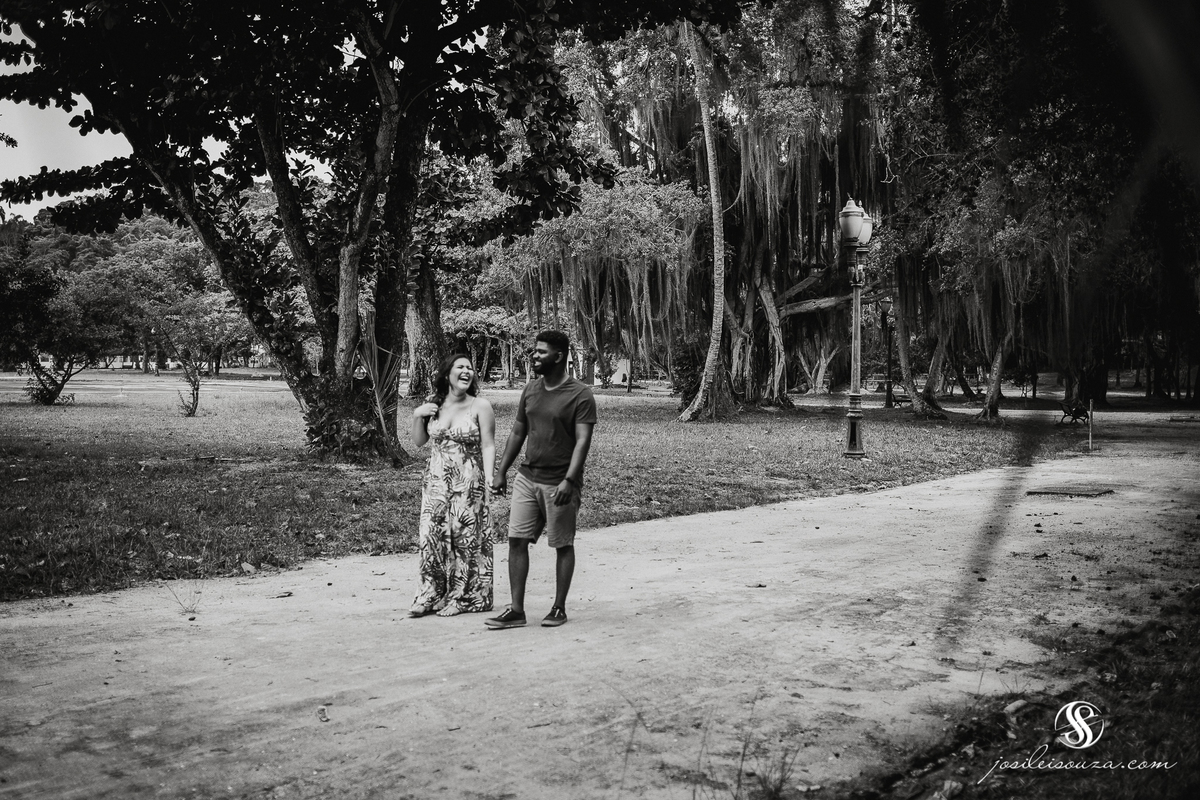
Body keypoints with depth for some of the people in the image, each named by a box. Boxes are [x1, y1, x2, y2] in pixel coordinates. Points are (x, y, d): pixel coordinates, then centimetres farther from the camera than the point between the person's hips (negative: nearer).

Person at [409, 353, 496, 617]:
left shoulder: (480, 406, -5)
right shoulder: (433, 405, 7)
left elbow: (488, 446, -7)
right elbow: (419, 441, 15)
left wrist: (489, 481, -15)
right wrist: (417, 416, -1)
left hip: (468, 485, -4)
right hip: (436, 483, 4)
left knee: (465, 539, -1)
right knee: (432, 537, 3)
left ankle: (461, 598, 10)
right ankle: (431, 595, 13)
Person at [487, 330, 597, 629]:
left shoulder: (580, 395, -10)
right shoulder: (531, 389, 9)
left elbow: (583, 440, -16)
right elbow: (518, 433, 16)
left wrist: (569, 480, -26)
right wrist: (501, 472, 14)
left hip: (559, 483, -6)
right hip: (527, 477, 6)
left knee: (563, 546, 6)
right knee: (516, 540, 1)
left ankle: (559, 608, 18)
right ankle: (516, 610, 7)